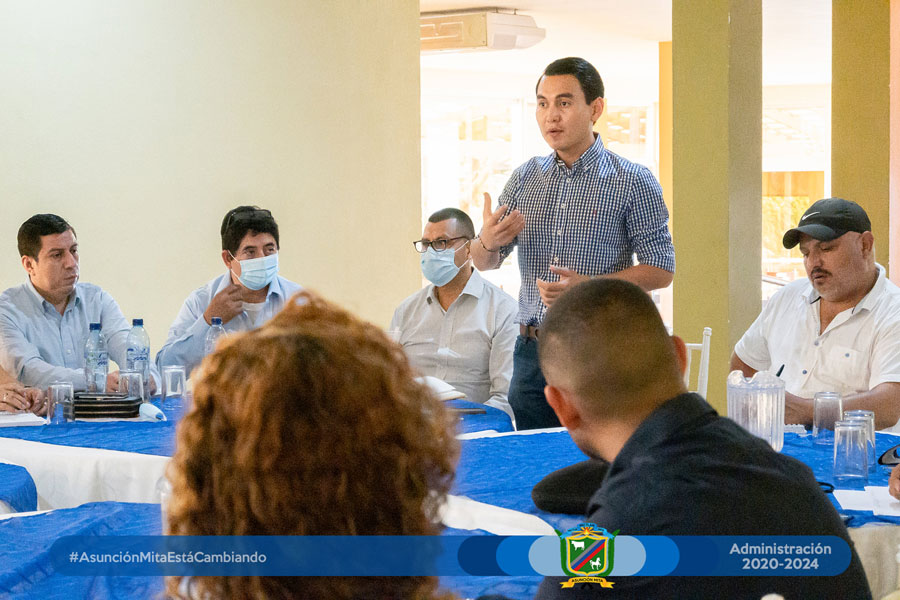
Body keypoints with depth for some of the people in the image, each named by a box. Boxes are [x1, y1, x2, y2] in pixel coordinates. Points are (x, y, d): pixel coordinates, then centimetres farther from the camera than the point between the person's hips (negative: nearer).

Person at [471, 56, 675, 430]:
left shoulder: (633, 181, -2)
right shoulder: (525, 178, 11)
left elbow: (661, 269, -6)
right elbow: (484, 264, 15)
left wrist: (587, 286, -18)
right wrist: (487, 242, -9)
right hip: (532, 353, 4)